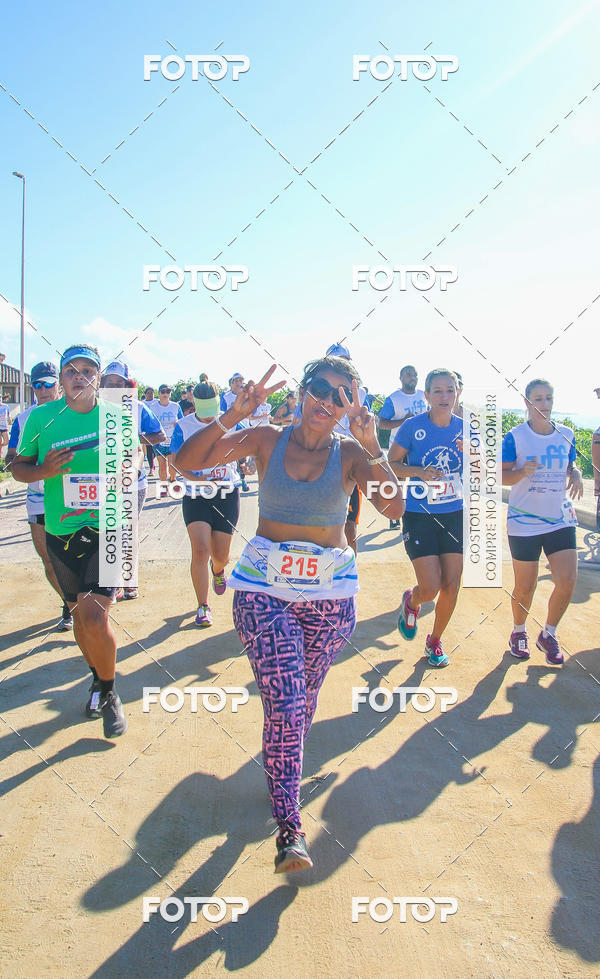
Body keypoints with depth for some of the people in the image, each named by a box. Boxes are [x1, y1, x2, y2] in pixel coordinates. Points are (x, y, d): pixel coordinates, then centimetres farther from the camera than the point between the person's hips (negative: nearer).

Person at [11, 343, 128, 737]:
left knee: (95, 617, -15)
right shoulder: (42, 417, -2)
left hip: (107, 529, -2)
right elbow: (19, 465, 7)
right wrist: (43, 470, -15)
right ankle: (98, 678, 44)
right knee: (79, 612, 16)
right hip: (61, 532, 2)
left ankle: (109, 694, 11)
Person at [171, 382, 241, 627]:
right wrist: (195, 478, -19)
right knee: (200, 550, -15)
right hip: (196, 496, -1)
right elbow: (177, 460, -2)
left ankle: (217, 569, 47)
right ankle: (203, 606, -1)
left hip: (227, 495, 1)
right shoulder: (183, 426, -3)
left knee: (221, 555, 7)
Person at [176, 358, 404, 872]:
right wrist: (234, 416, -19)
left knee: (304, 696, 17)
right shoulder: (267, 439, -1)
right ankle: (288, 828, 0)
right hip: (264, 591, -2)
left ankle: (283, 765, 47)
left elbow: (394, 506, -16)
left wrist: (371, 444, -23)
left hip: (330, 595, 2)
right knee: (285, 702, -12)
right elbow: (188, 460, -8)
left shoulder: (351, 453, -1)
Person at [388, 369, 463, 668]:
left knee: (451, 584, 4)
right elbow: (390, 464, -3)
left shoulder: (464, 428, 0)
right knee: (431, 588, -9)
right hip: (419, 516, -3)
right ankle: (411, 601, 30)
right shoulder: (413, 426, -10)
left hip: (455, 514, 4)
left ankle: (435, 641, 28)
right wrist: (419, 471, -20)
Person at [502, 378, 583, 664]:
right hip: (524, 521, -3)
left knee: (567, 581, -6)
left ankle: (548, 635, 18)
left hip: (561, 519, 4)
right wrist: (522, 472, -25)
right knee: (525, 588, 4)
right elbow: (502, 476, -5)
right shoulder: (515, 437, -7)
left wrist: (575, 474, -3)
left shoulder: (566, 434, 5)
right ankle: (518, 632, 32)